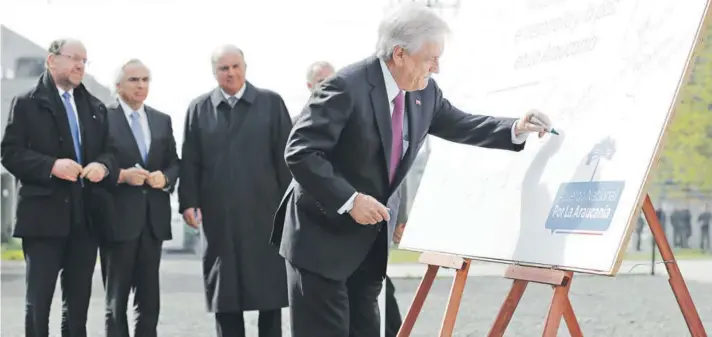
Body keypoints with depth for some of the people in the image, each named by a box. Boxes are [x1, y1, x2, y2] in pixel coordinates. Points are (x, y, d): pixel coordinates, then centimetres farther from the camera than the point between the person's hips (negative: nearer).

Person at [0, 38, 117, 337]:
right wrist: (51, 166, -19)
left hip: (86, 215, 5)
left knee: (78, 301, 9)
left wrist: (103, 165, -8)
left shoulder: (96, 107, 15)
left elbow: (108, 151, 15)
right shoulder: (27, 103, 0)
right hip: (44, 214, -5)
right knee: (38, 300, -1)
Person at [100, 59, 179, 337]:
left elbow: (174, 163, 14)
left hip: (153, 218, 5)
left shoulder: (162, 120, 15)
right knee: (116, 299, 2)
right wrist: (121, 175, -20)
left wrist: (165, 177, -6)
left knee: (149, 299, 8)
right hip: (118, 218, -5)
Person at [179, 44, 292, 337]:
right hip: (219, 215, 1)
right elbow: (190, 161, 6)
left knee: (270, 288, 5)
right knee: (223, 289, 6)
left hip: (264, 212, -1)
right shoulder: (199, 108, 9)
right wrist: (188, 201, -3)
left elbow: (285, 156, 2)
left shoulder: (271, 103, 5)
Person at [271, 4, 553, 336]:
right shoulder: (346, 87, -23)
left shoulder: (424, 92, 1)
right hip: (324, 237, -8)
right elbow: (300, 153, -24)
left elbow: (459, 125, 18)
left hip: (370, 238, 8)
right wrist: (349, 200, -28)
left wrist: (515, 129, 4)